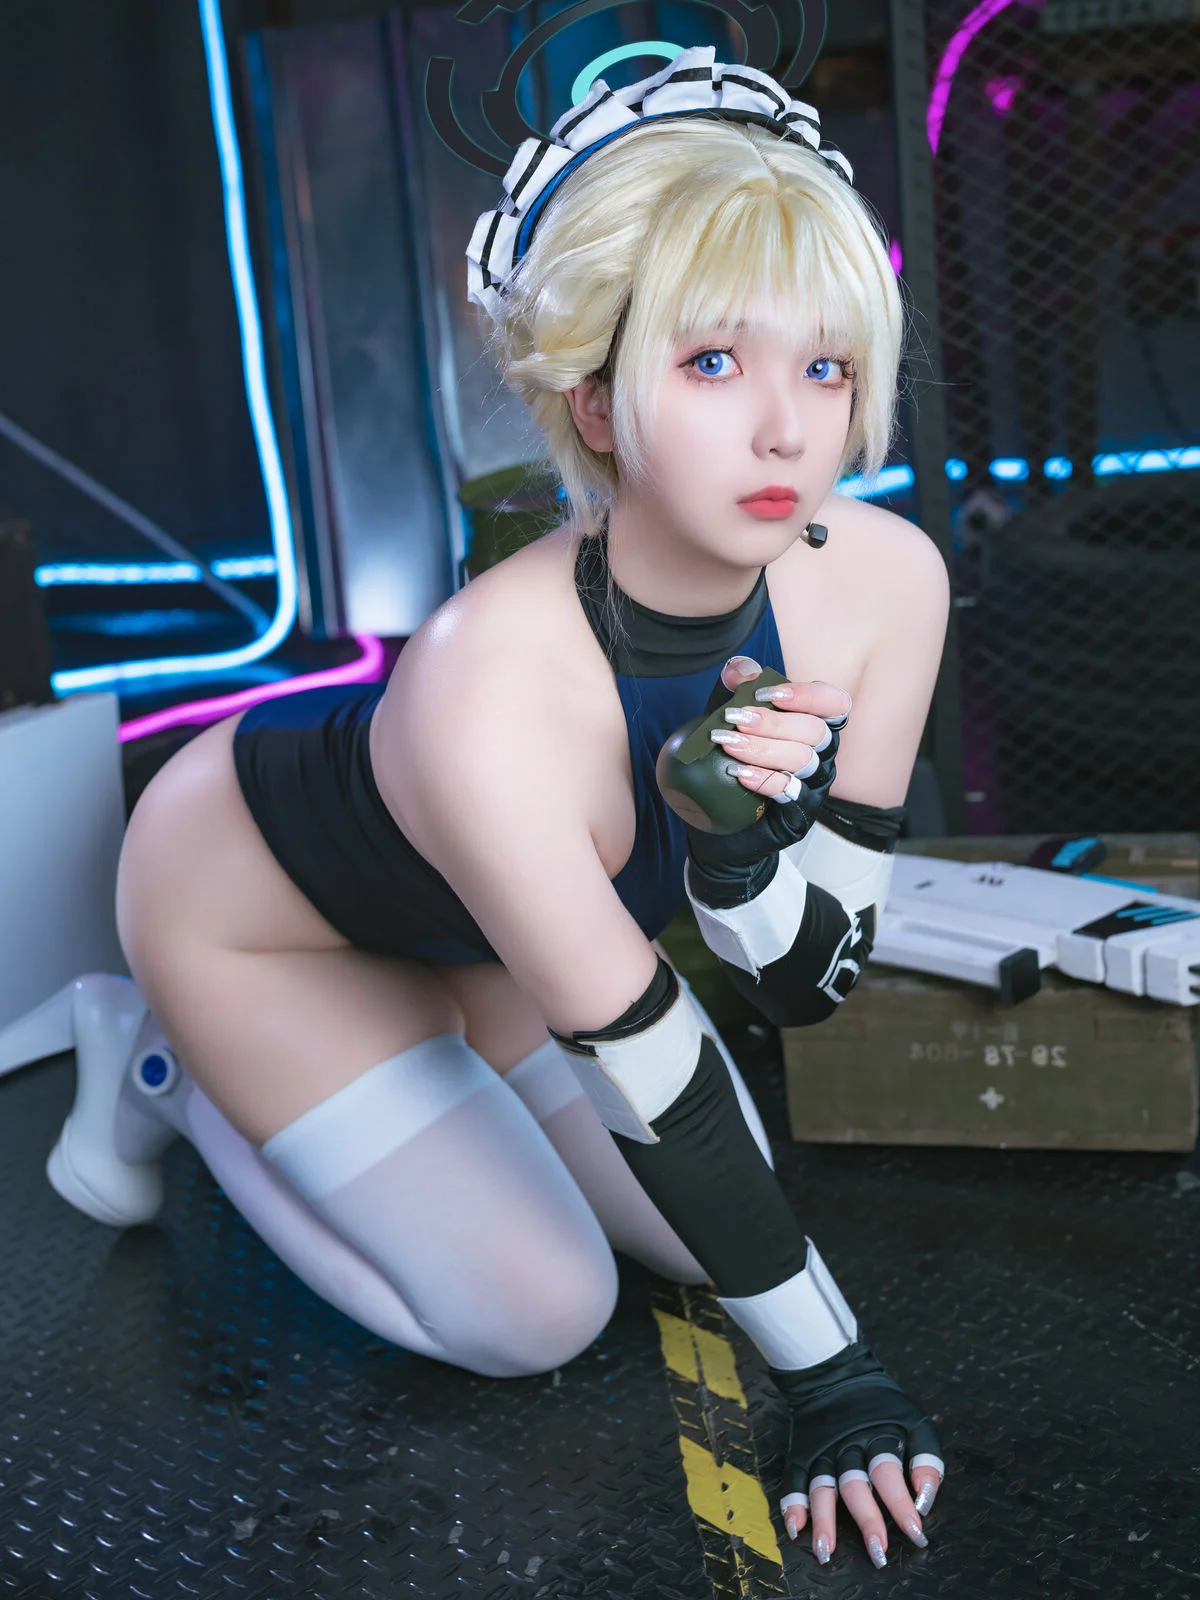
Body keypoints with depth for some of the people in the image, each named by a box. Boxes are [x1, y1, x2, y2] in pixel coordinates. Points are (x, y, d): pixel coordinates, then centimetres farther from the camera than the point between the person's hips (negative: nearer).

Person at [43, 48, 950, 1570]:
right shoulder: (491, 691, -43)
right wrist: (833, 1377, -20)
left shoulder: (885, 580, -26)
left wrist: (744, 849, -39)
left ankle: (418, 1034, 24)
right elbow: (653, 1088, -32)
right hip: (246, 899, -6)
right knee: (535, 1315, -4)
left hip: (478, 920, 6)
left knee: (700, 1240, 7)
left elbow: (813, 983, -17)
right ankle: (172, 1064, 13)